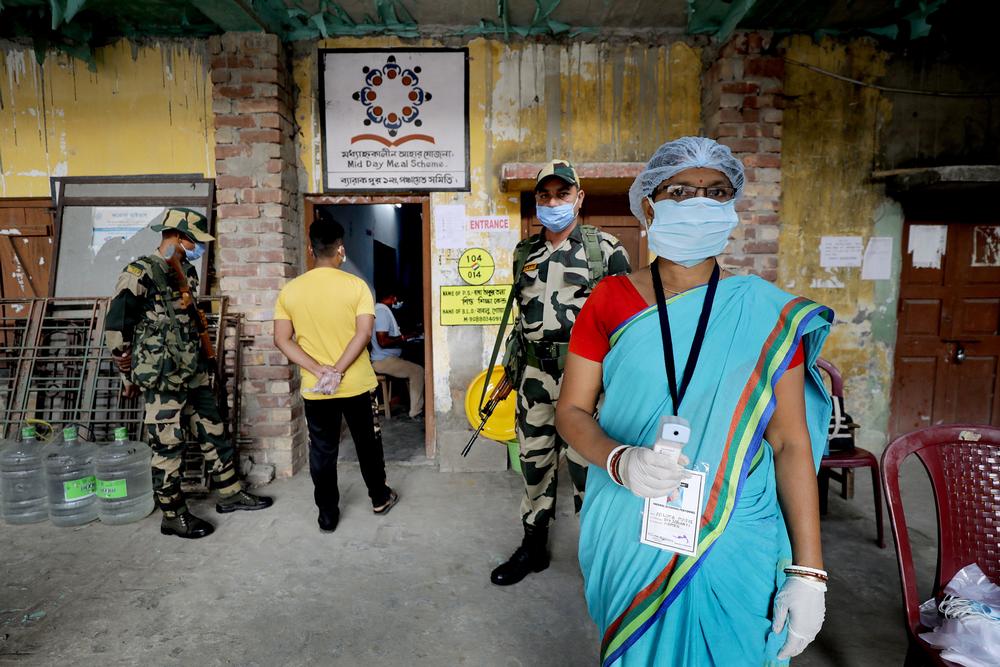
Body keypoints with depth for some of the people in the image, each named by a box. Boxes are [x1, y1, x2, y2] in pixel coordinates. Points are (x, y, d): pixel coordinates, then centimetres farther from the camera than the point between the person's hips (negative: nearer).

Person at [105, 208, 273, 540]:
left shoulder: (185, 273, 11)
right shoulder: (141, 273, -13)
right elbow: (115, 327, -12)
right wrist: (128, 374, -6)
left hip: (194, 374, 8)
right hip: (162, 380, -8)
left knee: (214, 434, 15)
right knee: (168, 448, 4)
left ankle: (229, 494, 29)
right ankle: (173, 515, 19)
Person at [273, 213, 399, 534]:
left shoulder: (290, 290, -2)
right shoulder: (356, 285, -10)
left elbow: (282, 340, -6)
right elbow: (364, 333, -19)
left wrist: (320, 370, -12)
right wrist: (338, 371, -18)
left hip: (314, 389, 2)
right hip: (357, 385, -1)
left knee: (322, 452, 14)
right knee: (368, 444, 18)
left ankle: (327, 515, 24)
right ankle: (380, 498, 35)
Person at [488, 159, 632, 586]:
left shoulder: (605, 249, -2)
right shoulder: (524, 253, 12)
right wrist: (509, 372, 18)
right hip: (533, 376, 5)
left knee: (587, 467, 2)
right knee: (534, 462, 13)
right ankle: (533, 546, 31)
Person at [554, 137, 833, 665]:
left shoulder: (769, 315, -4)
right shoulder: (611, 300, -4)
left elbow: (791, 443, -4)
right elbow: (572, 411, -2)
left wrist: (807, 572, -6)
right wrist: (619, 461, -22)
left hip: (735, 545, 0)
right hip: (630, 538, 1)